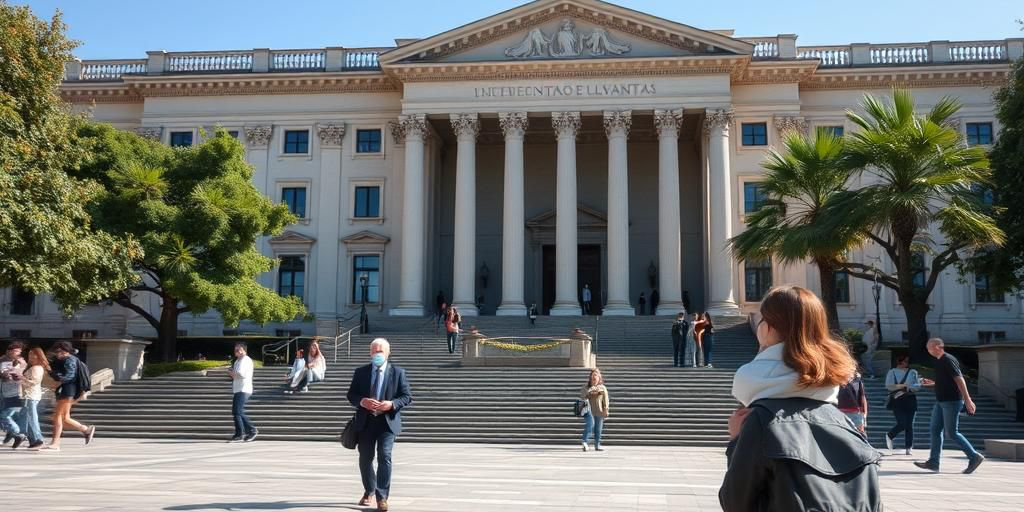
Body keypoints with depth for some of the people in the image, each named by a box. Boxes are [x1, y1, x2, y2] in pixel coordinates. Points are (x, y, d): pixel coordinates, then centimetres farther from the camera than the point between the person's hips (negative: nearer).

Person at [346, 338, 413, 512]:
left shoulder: (398, 373, 1)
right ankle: (369, 492, 35)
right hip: (365, 421, 3)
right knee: (365, 458, 12)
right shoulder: (360, 372, 6)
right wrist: (362, 401, -15)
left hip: (387, 421, -3)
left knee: (384, 457, -14)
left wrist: (392, 404, -18)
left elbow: (407, 397, 0)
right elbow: (351, 395, 6)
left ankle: (382, 497, -7)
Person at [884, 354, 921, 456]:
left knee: (909, 424, 0)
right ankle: (889, 436, 16)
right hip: (897, 401, -2)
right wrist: (901, 385, -15)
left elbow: (918, 386, 5)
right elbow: (888, 386, -5)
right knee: (902, 423, -12)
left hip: (910, 400, 3)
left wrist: (908, 388, -12)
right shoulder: (892, 372, 6)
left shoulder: (913, 372, 12)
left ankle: (909, 447, 6)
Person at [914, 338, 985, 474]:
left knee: (952, 432, -5)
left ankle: (975, 457, 7)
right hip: (941, 401, 10)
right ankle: (933, 462, 7)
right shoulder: (940, 361, 14)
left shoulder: (948, 360, -15)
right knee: (935, 430, 6)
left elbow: (959, 380, -21)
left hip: (951, 402, -10)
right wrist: (931, 383, 23)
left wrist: (967, 400, -25)